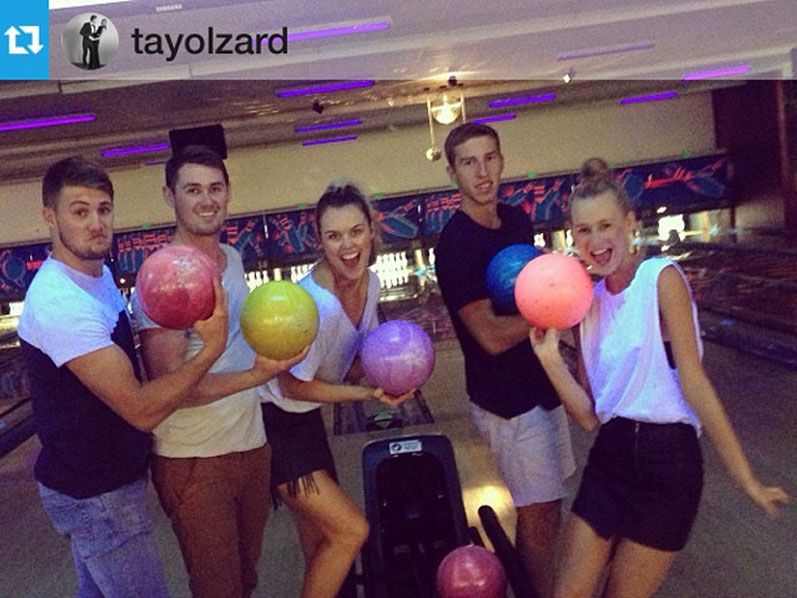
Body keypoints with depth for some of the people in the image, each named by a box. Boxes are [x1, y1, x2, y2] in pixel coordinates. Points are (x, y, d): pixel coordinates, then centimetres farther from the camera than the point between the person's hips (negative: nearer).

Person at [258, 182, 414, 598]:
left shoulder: (370, 283, -6)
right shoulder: (315, 306, -31)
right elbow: (293, 386, -21)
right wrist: (369, 394, -21)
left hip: (306, 418, 8)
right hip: (271, 424, -8)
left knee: (322, 535, 22)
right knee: (351, 529, -7)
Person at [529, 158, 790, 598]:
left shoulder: (661, 278, -11)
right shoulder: (587, 301, 6)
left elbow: (694, 384, -13)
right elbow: (588, 416, 2)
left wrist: (746, 480, -13)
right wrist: (550, 358, -10)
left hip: (666, 458, -5)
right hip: (610, 455, 6)